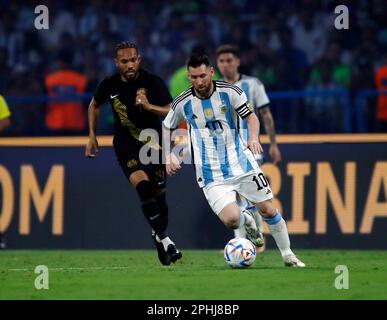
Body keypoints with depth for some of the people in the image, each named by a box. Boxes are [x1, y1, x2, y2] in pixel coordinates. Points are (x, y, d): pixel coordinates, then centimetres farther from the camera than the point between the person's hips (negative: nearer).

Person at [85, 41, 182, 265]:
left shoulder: (153, 82, -14)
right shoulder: (109, 85, -8)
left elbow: (173, 113, -20)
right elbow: (94, 106, 14)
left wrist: (149, 106, -35)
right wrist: (92, 137, 11)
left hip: (153, 143, 1)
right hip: (126, 147, -1)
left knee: (159, 193, 5)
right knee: (142, 184, -25)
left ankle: (160, 234, 31)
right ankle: (164, 239, -27)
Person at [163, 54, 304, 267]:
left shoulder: (229, 92, -7)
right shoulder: (183, 103, -5)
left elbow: (251, 117, 2)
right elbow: (167, 127, 13)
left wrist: (254, 138, -18)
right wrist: (169, 155, 0)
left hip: (240, 162, 1)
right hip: (211, 175, -1)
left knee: (269, 211, 0)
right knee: (231, 220, -20)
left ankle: (287, 254, 22)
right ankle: (246, 220, 18)